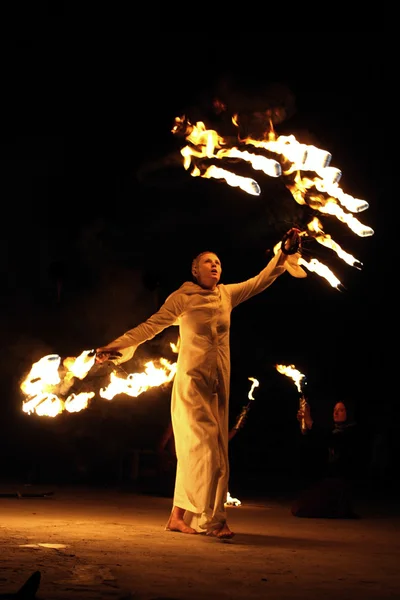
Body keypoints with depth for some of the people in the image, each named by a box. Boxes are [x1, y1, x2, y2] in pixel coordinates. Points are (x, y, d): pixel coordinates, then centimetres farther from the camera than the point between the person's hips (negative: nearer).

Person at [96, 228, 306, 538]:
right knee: (204, 446, -13)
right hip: (192, 379, -6)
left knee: (208, 451, 5)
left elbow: (261, 281, 13)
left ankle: (179, 516, 10)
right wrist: (117, 346, -20)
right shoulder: (182, 298, -3)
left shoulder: (227, 295, 11)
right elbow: (152, 325, -9)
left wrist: (285, 253, 1)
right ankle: (213, 519, -13)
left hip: (219, 383, 6)